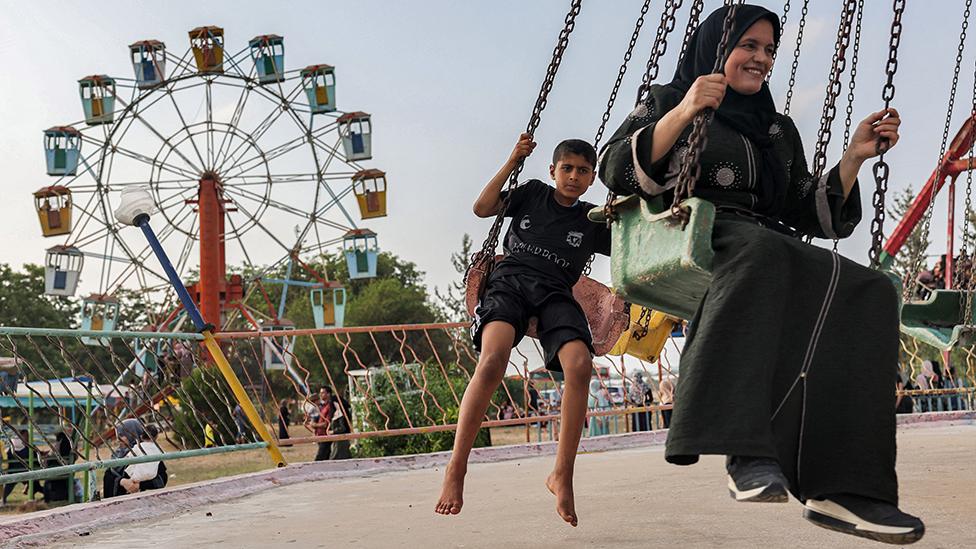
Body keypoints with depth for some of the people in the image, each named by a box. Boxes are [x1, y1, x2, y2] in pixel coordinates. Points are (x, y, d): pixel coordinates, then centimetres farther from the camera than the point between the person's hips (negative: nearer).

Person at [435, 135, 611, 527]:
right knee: (493, 357, -34)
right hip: (510, 280, -1)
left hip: (555, 294, 2)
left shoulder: (593, 221, 20)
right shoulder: (532, 192, 20)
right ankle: (456, 469, -28)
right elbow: (482, 208, 11)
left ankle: (562, 475, -21)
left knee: (580, 364, -31)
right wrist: (512, 162, 8)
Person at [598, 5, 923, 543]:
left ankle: (837, 485, -38)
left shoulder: (778, 130, 29)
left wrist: (855, 155, 9)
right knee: (759, 246, -40)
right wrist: (683, 113, -14)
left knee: (867, 291, -26)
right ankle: (746, 448, -49)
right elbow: (615, 171, -1)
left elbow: (808, 215, 21)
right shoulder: (665, 101, 17)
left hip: (770, 254, 5)